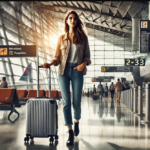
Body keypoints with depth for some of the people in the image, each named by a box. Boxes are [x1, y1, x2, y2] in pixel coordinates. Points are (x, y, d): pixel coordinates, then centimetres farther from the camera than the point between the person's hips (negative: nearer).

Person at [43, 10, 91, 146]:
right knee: (66, 102, -4)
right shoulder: (62, 38, 11)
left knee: (76, 102, 3)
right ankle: (70, 132, 1)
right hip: (64, 70, 1)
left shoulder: (83, 37, 7)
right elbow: (58, 56, 9)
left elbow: (87, 55, 7)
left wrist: (84, 63, -13)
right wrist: (50, 64, -9)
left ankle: (76, 122, 34)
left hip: (77, 71, -1)